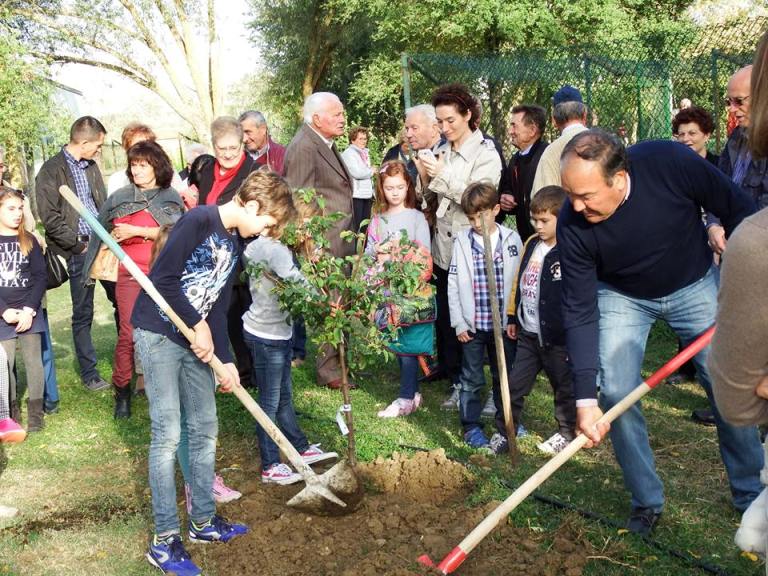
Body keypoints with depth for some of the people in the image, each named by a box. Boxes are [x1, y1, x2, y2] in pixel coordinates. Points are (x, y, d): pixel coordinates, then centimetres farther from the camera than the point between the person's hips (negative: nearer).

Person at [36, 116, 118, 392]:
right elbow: (51, 218, -12)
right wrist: (81, 245, -12)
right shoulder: (51, 170, -8)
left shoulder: (91, 166, 12)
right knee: (83, 314, 3)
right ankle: (89, 374, 13)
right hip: (78, 251, -6)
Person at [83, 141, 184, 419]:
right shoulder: (120, 197, 11)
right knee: (127, 334, -7)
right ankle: (122, 392, 3)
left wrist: (137, 231, -11)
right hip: (130, 274, 1)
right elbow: (104, 230, 21)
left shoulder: (171, 198, 4)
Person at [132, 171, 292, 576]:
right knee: (168, 434, -7)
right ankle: (164, 540, 1)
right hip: (158, 333, -9)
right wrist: (198, 325, -12)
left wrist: (226, 360, 5)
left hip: (195, 340, 9)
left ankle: (203, 521, 25)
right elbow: (163, 279, -20)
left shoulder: (236, 244, 10)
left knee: (205, 430, 12)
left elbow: (218, 307, 12)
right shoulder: (198, 221, -17)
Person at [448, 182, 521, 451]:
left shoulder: (512, 240, -2)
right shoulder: (462, 241, -3)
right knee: (471, 379, 8)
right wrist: (458, 323, -4)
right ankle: (471, 426, 18)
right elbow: (453, 285, -2)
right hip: (472, 325, -1)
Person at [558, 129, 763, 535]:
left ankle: (751, 494, 21)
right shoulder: (572, 226, -29)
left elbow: (738, 210, -15)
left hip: (694, 285, 0)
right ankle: (647, 502, 10)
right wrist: (585, 398, -28)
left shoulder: (671, 162, -33)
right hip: (621, 296, 0)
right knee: (615, 395, -10)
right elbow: (580, 313, -24)